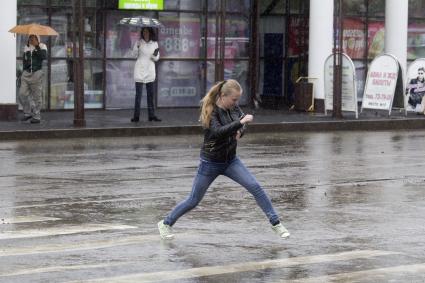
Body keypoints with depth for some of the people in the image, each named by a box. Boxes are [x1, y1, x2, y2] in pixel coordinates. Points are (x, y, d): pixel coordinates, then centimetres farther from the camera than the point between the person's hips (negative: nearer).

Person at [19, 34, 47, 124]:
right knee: (22, 94, -3)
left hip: (37, 73, -4)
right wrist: (25, 63, 8)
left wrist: (37, 46, -20)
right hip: (26, 73, 4)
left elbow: (44, 56, -18)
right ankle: (27, 113, 14)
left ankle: (36, 116, 8)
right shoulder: (26, 47, 13)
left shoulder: (42, 46, 0)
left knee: (37, 96, -1)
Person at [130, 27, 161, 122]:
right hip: (140, 70, -3)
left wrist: (155, 54, -15)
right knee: (138, 94, -4)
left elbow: (156, 58, 7)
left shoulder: (154, 44, 5)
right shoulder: (139, 42, -2)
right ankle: (136, 116, -2)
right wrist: (137, 47, -22)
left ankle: (151, 115, 12)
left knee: (150, 94, 7)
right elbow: (134, 55, -6)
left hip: (150, 71, 3)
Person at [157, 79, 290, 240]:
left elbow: (242, 123, 12)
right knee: (193, 201, 6)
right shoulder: (210, 111, -20)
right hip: (211, 162, -5)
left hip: (231, 160, 5)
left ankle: (275, 223, -6)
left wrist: (239, 131, -11)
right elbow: (217, 132, -36)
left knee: (255, 187, -12)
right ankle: (165, 224, 25)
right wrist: (240, 122, -41)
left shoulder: (234, 107, -3)